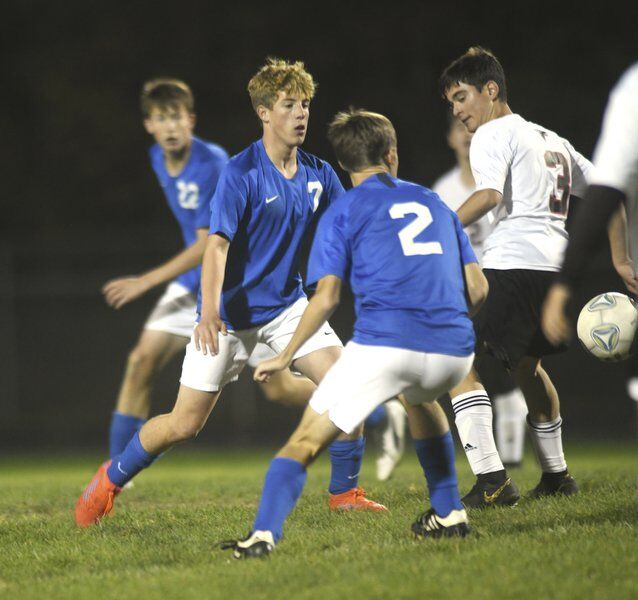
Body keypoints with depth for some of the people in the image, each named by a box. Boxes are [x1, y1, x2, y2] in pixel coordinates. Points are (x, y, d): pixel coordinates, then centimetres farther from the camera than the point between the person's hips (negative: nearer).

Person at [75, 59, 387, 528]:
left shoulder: (318, 174, -1)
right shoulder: (241, 173, -18)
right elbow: (217, 244, -26)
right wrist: (210, 310, -38)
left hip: (287, 304, 5)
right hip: (230, 311, -5)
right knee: (185, 424, -3)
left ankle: (345, 493, 4)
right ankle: (111, 480, 22)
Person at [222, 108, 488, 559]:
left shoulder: (343, 212, 10)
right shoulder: (433, 201, 22)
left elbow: (326, 299, 1)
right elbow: (477, 288, 19)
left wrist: (286, 356, 12)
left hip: (384, 344, -5)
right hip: (454, 350, 5)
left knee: (307, 439, 1)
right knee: (421, 400, 38)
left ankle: (264, 534, -19)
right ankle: (449, 514, 33)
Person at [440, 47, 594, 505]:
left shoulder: (493, 134, 1)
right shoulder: (552, 141, 27)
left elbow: (490, 195, -18)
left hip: (513, 265, -9)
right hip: (559, 267, 9)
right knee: (525, 364, 29)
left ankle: (492, 481, -24)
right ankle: (556, 476, 38)